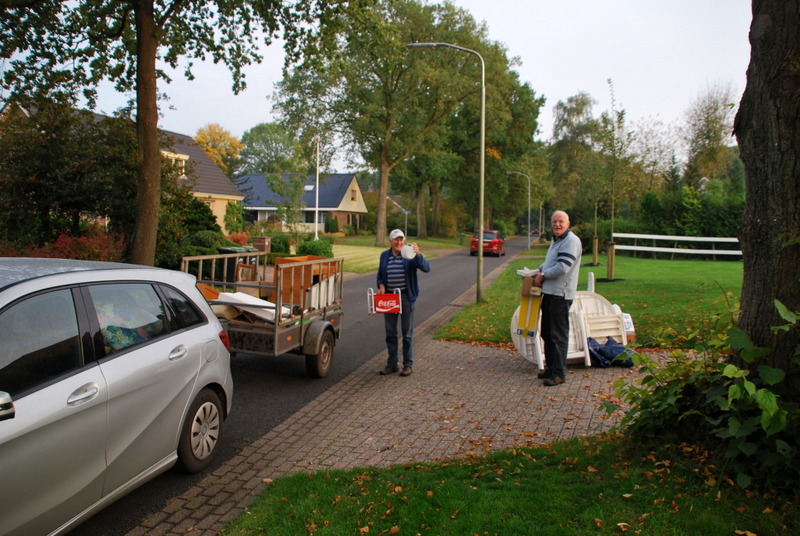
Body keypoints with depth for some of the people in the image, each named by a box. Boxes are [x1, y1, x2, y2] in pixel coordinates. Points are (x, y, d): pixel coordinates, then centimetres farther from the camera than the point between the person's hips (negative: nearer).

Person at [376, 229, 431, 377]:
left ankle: (408, 364, 15)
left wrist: (417, 255, -34)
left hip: (406, 297, -4)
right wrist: (381, 286, -4)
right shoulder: (385, 256, 7)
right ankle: (392, 363, 22)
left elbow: (426, 268, -18)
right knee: (390, 332, 10)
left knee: (407, 332, 4)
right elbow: (380, 275, 15)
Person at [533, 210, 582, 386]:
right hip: (549, 292, 10)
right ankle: (550, 367, 28)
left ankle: (559, 373, 0)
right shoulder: (556, 240, 18)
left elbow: (563, 267, -23)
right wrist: (540, 269, 12)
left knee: (559, 335, -5)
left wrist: (543, 275, -11)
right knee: (547, 333, 17)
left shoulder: (571, 241, -14)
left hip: (560, 294, -10)